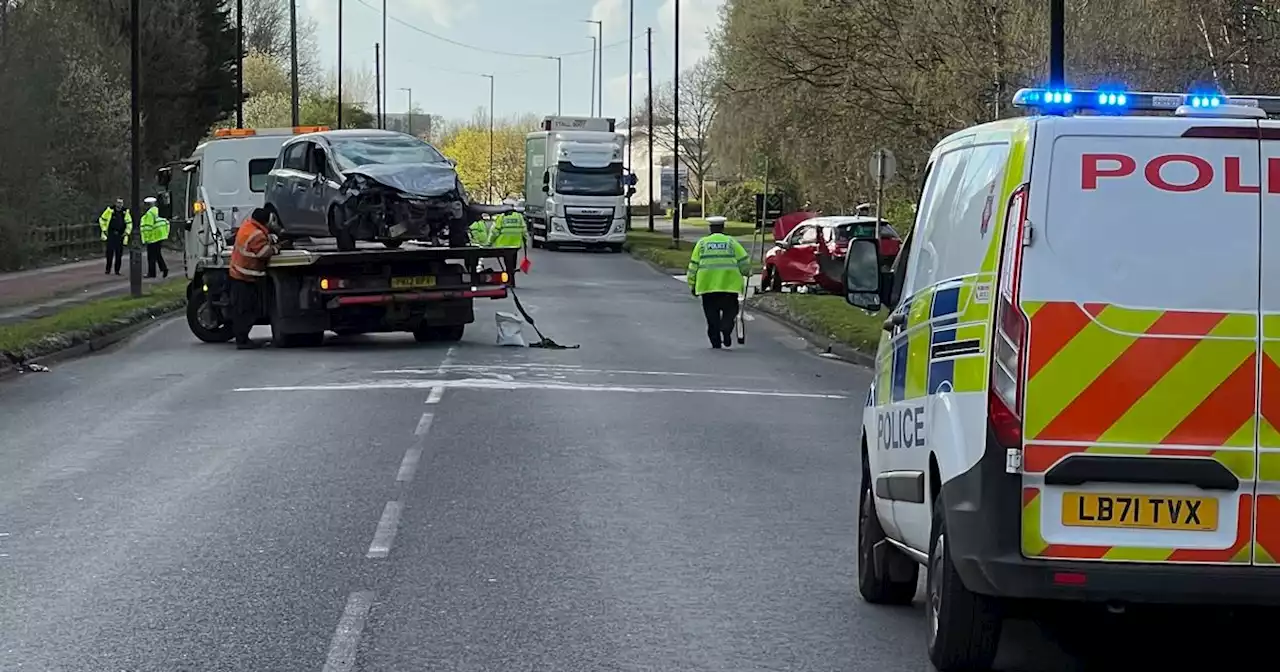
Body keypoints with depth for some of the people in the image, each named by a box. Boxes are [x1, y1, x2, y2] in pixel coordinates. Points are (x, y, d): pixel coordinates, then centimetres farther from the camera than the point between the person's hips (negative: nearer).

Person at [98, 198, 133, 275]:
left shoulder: (125, 212, 4)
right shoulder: (110, 210, -4)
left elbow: (129, 223, 16)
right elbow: (102, 220, 5)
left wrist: (127, 233, 7)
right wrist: (104, 230, 1)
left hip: (120, 235, 2)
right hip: (111, 234, -2)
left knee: (119, 253, 0)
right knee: (109, 252, -6)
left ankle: (117, 270, 7)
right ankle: (108, 269, 2)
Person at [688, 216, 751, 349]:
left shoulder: (702, 243, 7)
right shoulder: (731, 242, 5)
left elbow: (693, 266, 6)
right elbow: (744, 263, 1)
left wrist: (692, 284, 12)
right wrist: (745, 272, 22)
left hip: (707, 285, 1)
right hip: (729, 284, -1)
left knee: (712, 314, 9)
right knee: (730, 310, 11)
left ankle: (715, 341, 5)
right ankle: (726, 329, -15)